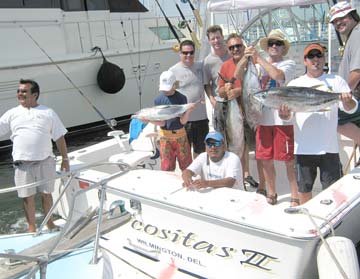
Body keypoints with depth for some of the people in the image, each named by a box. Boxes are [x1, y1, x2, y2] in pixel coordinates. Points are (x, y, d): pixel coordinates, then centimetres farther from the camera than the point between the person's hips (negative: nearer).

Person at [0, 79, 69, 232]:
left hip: (45, 161, -1)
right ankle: (32, 227, 22)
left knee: (46, 193, 11)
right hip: (23, 164, 1)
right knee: (27, 196, 7)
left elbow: (59, 137, 5)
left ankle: (50, 223, 29)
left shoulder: (47, 112, 4)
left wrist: (65, 159, 3)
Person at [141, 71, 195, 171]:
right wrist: (149, 120, -25)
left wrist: (188, 111, -29)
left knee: (186, 164, 10)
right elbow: (162, 123, -8)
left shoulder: (181, 98, -8)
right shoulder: (158, 100, -5)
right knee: (167, 167, 6)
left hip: (180, 135, 0)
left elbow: (183, 121, -12)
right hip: (165, 136, 0)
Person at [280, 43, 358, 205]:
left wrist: (347, 101, -27)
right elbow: (288, 115, 4)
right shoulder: (295, 84, 7)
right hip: (303, 147, 1)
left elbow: (351, 108, -4)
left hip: (329, 147, -1)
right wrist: (284, 114, -20)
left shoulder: (336, 81, 5)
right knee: (304, 188, 12)